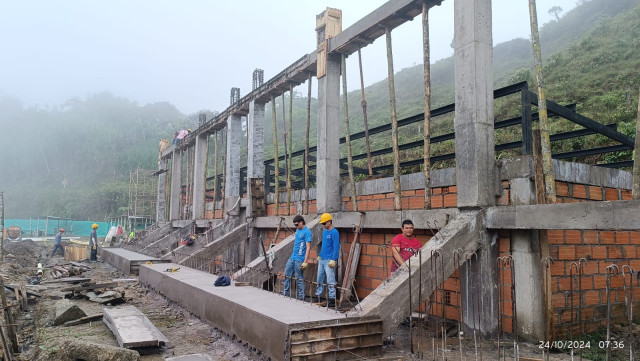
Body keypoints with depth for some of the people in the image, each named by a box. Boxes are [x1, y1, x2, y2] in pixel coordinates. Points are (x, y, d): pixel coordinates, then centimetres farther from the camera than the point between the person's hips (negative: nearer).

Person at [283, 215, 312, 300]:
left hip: (299, 259, -9)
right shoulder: (297, 230, 12)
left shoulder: (307, 232, -14)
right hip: (292, 257, 9)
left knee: (299, 279, 0)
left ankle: (301, 297, 10)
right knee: (287, 274, 14)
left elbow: (308, 247, -18)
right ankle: (286, 293, 27)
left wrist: (305, 262, -21)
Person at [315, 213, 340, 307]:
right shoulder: (324, 231, 14)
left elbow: (336, 247, -16)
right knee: (320, 279, 13)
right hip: (321, 260, 8)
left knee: (330, 281, -5)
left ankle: (332, 299, 1)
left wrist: (333, 260, -20)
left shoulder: (334, 232, -12)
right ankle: (317, 296, 22)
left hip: (329, 260, -8)